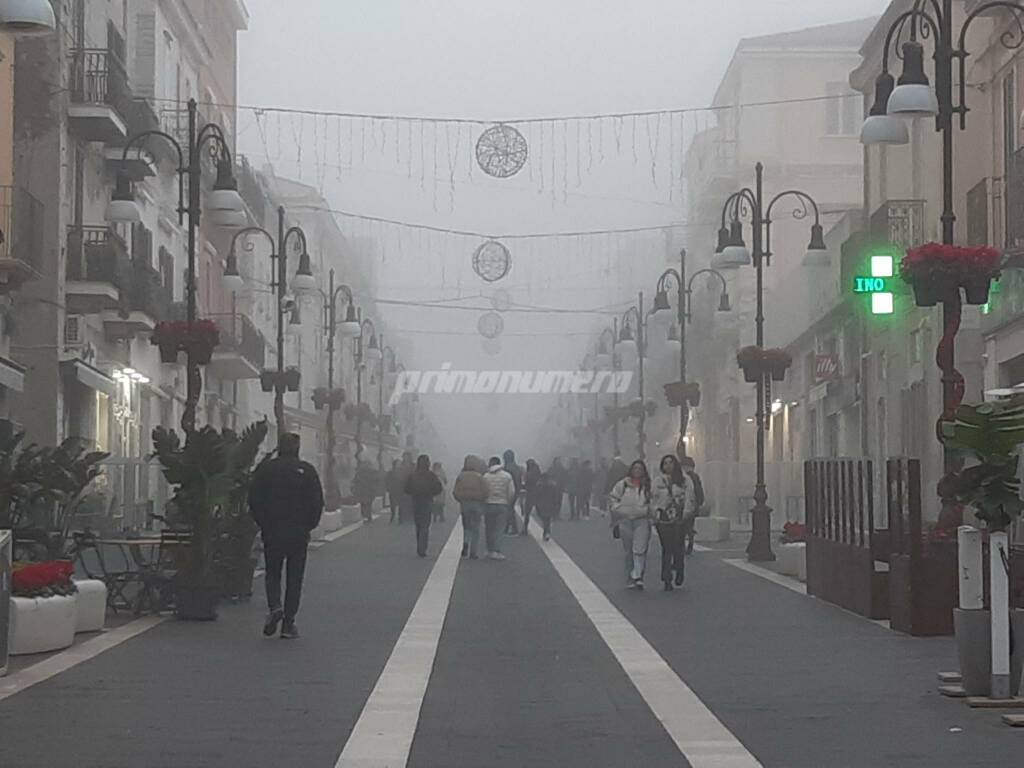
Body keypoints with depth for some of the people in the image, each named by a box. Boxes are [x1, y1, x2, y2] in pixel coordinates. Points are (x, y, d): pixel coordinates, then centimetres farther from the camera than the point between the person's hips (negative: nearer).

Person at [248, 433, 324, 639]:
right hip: (299, 534, -1)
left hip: (272, 532, 1)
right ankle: (288, 624, 3)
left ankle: (274, 606, -11)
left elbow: (254, 501, -1)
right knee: (294, 578, 6)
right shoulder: (306, 470, -2)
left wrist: (263, 524, 10)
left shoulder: (265, 469, 0)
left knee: (272, 573, 15)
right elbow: (317, 503, -3)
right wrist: (308, 527, 8)